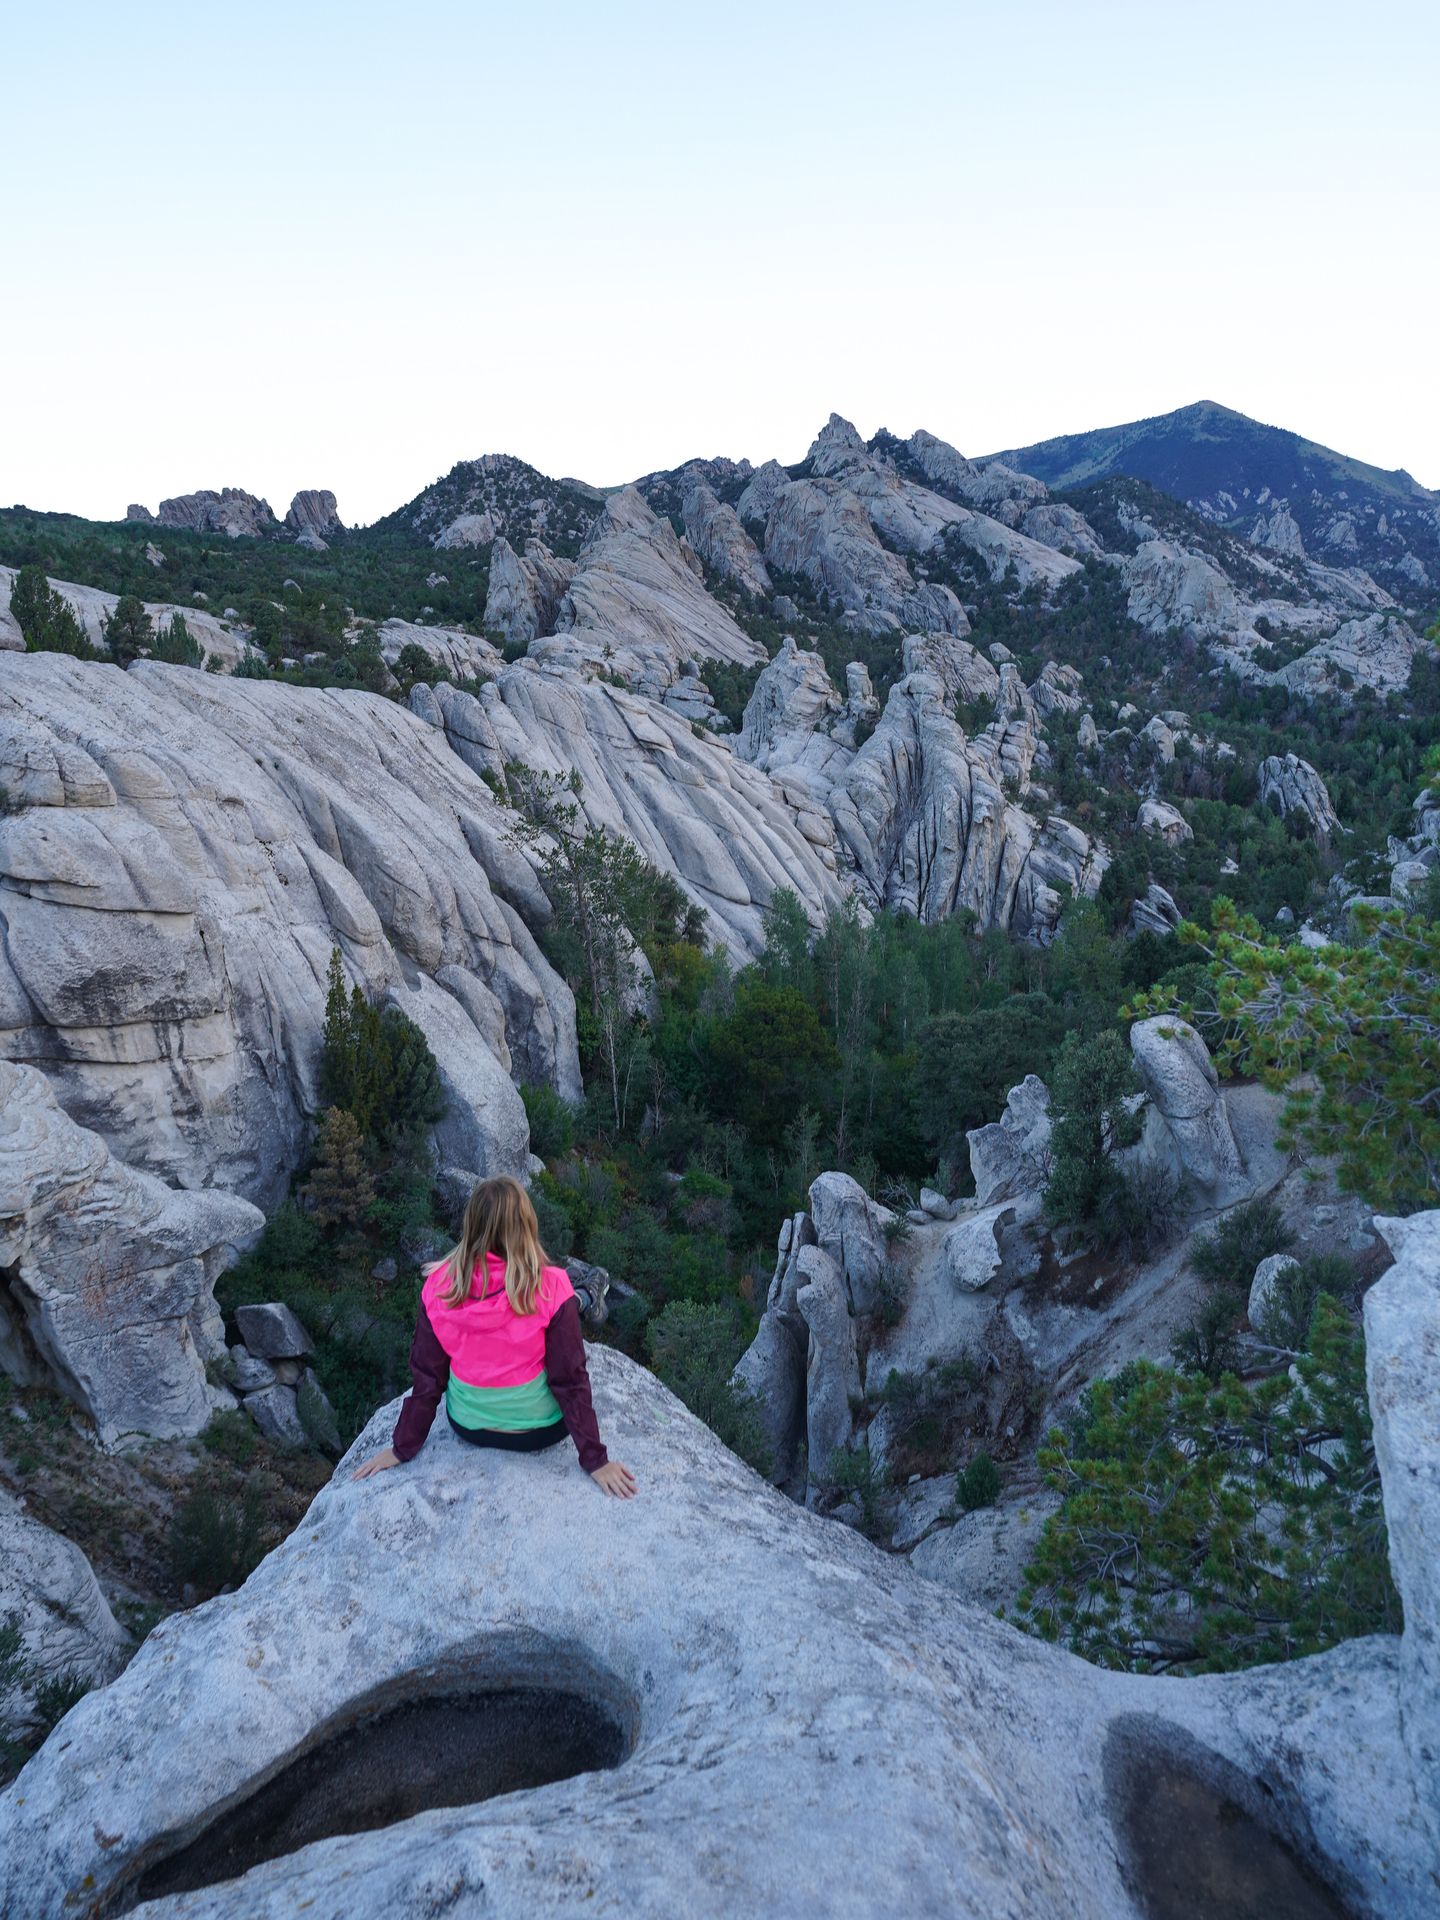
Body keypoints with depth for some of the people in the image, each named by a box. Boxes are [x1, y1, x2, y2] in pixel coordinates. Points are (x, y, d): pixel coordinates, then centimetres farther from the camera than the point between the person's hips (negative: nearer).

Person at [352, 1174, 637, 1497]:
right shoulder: (551, 1288, -26)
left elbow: (426, 1375, -9)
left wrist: (403, 1448, 5)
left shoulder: (440, 1286, -18)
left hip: (468, 1427, 2)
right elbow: (570, 1379, -19)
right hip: (539, 1430, -2)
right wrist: (595, 1460, -8)